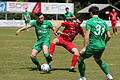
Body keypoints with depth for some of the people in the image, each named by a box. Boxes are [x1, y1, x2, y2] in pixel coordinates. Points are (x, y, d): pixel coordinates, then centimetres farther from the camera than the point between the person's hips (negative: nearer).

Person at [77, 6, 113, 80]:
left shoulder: (89, 21, -7)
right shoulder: (103, 22, 9)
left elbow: (87, 35, -17)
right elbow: (109, 36, 6)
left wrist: (84, 47, -17)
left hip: (93, 46, -6)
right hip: (102, 46, 6)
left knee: (80, 59, 11)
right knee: (98, 59, 32)